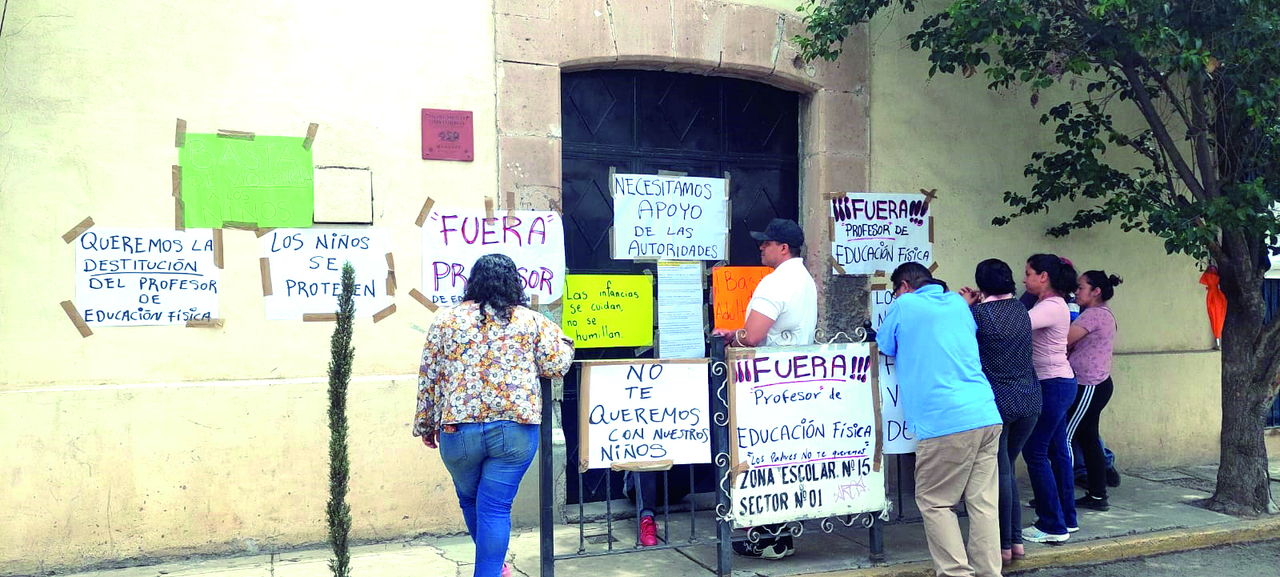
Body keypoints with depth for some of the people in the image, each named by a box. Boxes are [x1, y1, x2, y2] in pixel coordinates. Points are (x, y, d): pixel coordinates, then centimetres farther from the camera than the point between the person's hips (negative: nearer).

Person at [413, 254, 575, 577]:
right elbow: (556, 365, 2)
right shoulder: (531, 321, 4)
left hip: (458, 430, 1)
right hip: (515, 430, -1)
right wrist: (562, 340, 23)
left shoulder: (446, 320, 6)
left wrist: (425, 425, 15)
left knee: (469, 499, 24)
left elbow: (428, 378, 6)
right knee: (495, 508, 3)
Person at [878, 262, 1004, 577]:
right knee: (983, 501, 7)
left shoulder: (903, 306, 3)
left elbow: (885, 347, 16)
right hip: (987, 417, 6)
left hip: (945, 423, -6)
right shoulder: (959, 303, 19)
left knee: (933, 502, 4)